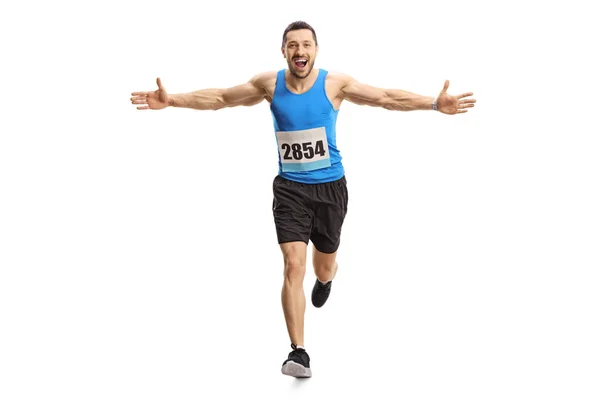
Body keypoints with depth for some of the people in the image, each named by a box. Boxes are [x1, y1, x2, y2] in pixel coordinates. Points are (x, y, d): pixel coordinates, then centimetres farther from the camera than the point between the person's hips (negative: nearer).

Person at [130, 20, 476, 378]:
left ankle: (324, 280, 57)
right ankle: (298, 352, -7)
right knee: (293, 267, -13)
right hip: (290, 188, 0)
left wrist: (435, 104, -17)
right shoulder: (270, 84, -6)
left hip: (330, 187, 0)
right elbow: (219, 98, 2)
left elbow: (386, 97, -9)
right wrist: (171, 101, -3)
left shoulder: (335, 84, -10)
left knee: (324, 264, 16)